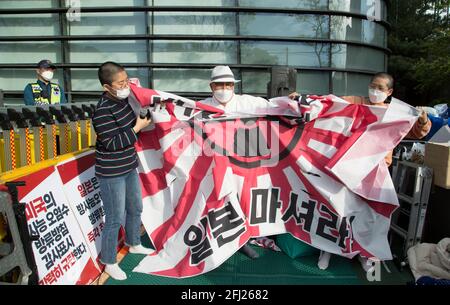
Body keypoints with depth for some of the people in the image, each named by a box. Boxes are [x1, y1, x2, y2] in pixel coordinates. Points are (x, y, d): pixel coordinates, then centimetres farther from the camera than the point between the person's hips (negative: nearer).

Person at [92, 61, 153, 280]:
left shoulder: (123, 100, 2)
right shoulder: (103, 112, -24)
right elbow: (113, 143, -26)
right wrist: (138, 127, -20)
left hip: (129, 167, 9)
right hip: (111, 174, -9)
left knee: (135, 209, 23)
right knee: (115, 219, 3)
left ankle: (134, 244, 47)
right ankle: (109, 262, 24)